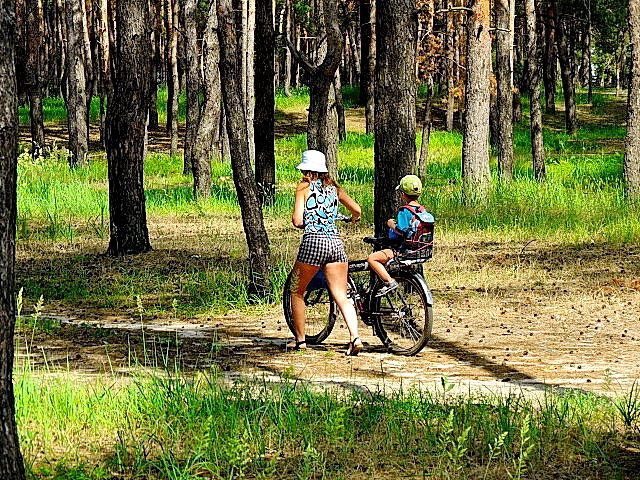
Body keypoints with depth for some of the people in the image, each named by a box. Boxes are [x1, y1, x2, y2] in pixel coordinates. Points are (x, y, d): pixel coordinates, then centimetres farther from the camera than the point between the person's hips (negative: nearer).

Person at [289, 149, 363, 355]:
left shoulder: (304, 187, 2)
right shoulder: (333, 187, 15)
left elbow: (297, 221, -6)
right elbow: (356, 209, 10)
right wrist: (353, 218, 33)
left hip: (313, 241, -4)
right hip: (336, 242, 4)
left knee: (296, 292, 15)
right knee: (341, 296, 3)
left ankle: (300, 340, 17)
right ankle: (354, 337, -16)